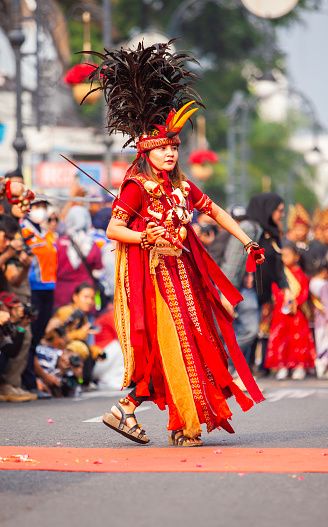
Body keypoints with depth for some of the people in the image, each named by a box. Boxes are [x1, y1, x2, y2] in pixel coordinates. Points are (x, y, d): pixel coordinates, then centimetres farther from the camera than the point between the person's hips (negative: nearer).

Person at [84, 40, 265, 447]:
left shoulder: (181, 187, 11)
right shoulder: (137, 187, -8)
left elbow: (215, 212, 22)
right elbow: (113, 229, -11)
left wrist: (246, 241, 17)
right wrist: (142, 237, -28)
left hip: (181, 272, 8)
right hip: (151, 274, -8)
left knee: (194, 337, 4)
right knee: (169, 343, -7)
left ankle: (126, 408, 9)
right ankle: (184, 426, -1)